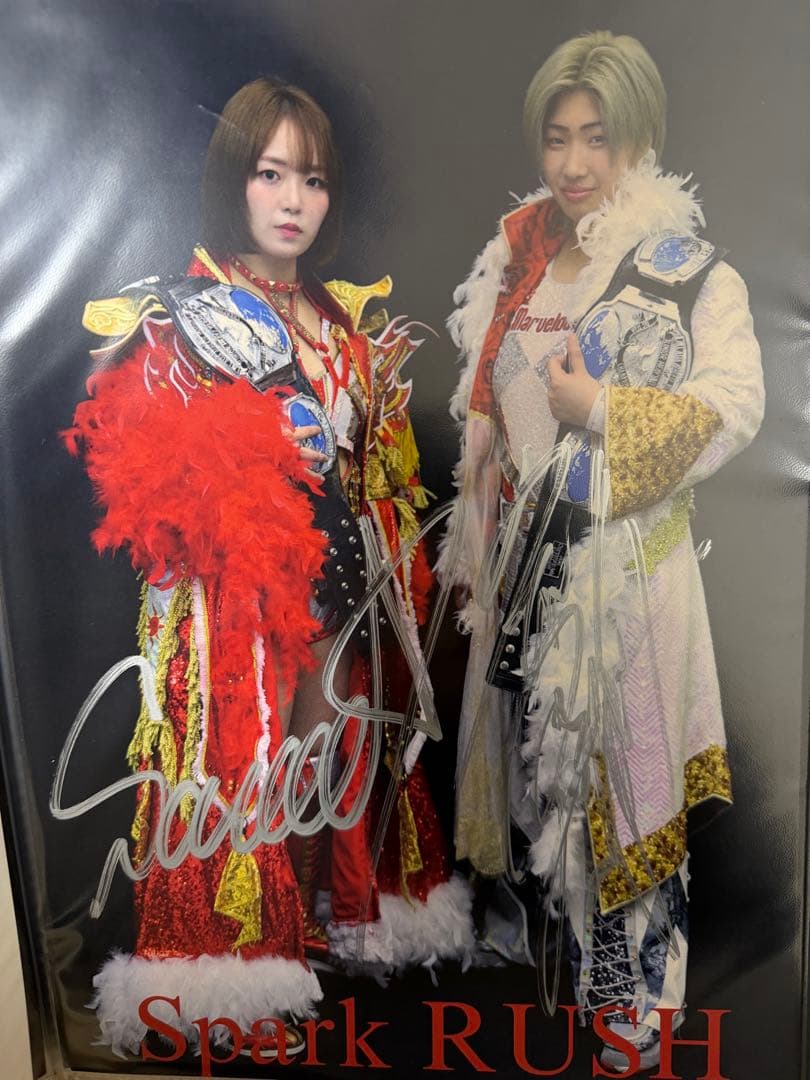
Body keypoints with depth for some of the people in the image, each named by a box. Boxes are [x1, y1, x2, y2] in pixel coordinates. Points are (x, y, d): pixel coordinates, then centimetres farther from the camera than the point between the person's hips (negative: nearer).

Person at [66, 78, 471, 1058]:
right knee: (241, 768, 1)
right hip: (231, 606, -5)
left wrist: (380, 397, -1)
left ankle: (339, 907, 36)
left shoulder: (341, 318, 13)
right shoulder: (176, 315, -4)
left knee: (338, 752, 15)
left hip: (339, 600, 6)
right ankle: (234, 952, 22)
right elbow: (147, 477, -11)